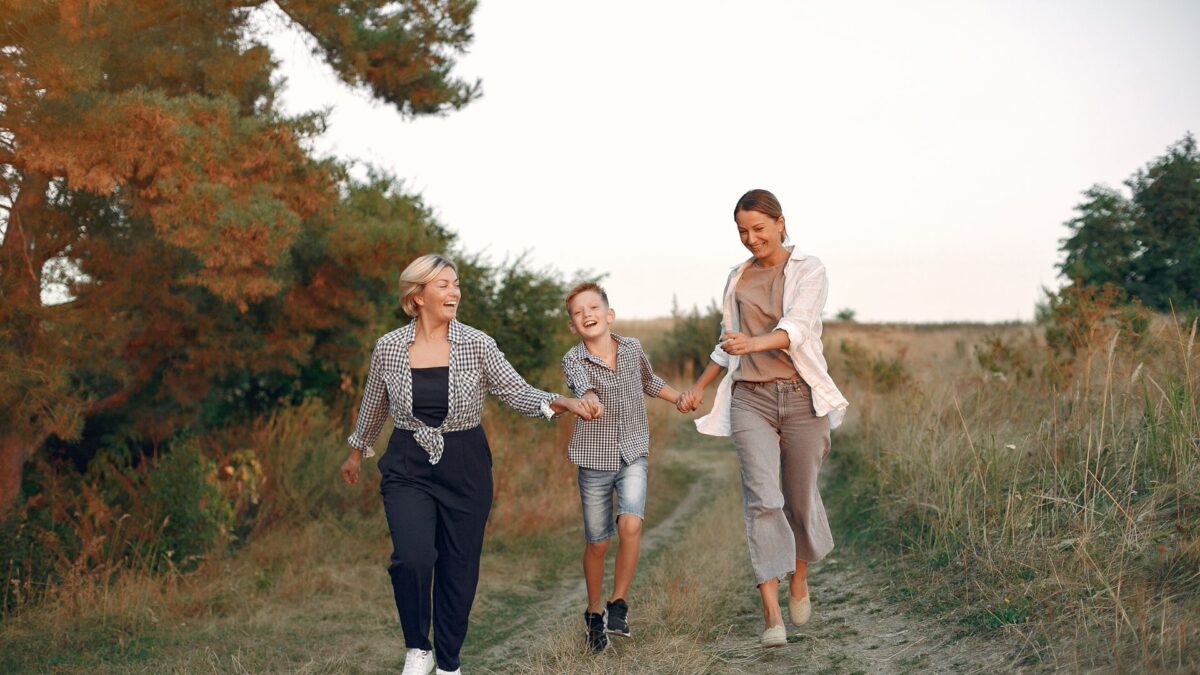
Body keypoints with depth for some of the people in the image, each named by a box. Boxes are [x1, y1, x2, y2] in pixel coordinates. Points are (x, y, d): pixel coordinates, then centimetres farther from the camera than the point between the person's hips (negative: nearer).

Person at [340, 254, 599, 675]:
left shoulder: (476, 344, -6)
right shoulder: (388, 347, -3)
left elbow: (517, 393, -9)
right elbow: (374, 404, 13)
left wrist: (560, 403, -27)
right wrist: (356, 452, 25)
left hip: (465, 468, 1)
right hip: (408, 467, 0)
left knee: (459, 569, 7)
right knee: (412, 558, -20)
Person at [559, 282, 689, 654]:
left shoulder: (632, 349, -1)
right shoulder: (573, 359, -11)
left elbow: (649, 380, 22)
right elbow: (581, 384, -36)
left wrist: (678, 398, 10)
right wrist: (589, 401, -57)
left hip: (633, 455, 1)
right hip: (595, 459, -1)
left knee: (630, 526, -20)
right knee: (597, 543, 7)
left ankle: (618, 602, -2)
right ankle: (594, 612, 28)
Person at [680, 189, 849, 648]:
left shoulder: (808, 270, -1)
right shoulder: (737, 278, 13)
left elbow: (797, 327, -18)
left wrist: (753, 343, -36)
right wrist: (700, 386, 23)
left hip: (800, 395, -2)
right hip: (750, 399, 2)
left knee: (801, 497, 8)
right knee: (762, 500, -11)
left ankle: (799, 579, 38)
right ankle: (772, 616, -14)